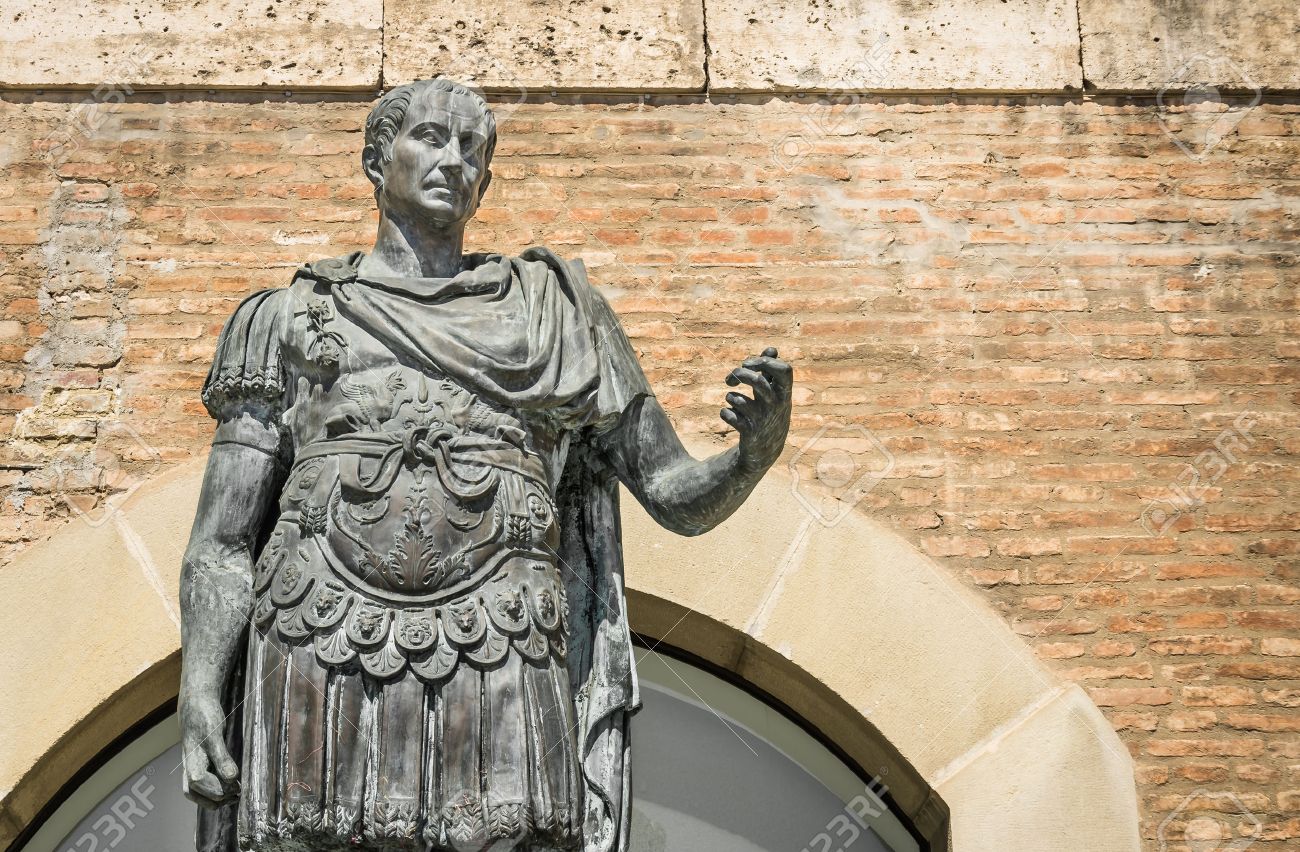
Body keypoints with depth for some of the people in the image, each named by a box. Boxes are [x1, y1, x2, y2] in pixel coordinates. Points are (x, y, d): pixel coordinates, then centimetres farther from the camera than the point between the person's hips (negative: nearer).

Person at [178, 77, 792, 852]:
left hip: (501, 687, 0)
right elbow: (222, 540, 11)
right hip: (319, 676, 0)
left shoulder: (550, 309, 20)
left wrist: (757, 452, -7)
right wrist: (198, 692, -6)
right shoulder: (290, 318, 19)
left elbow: (677, 497, 16)